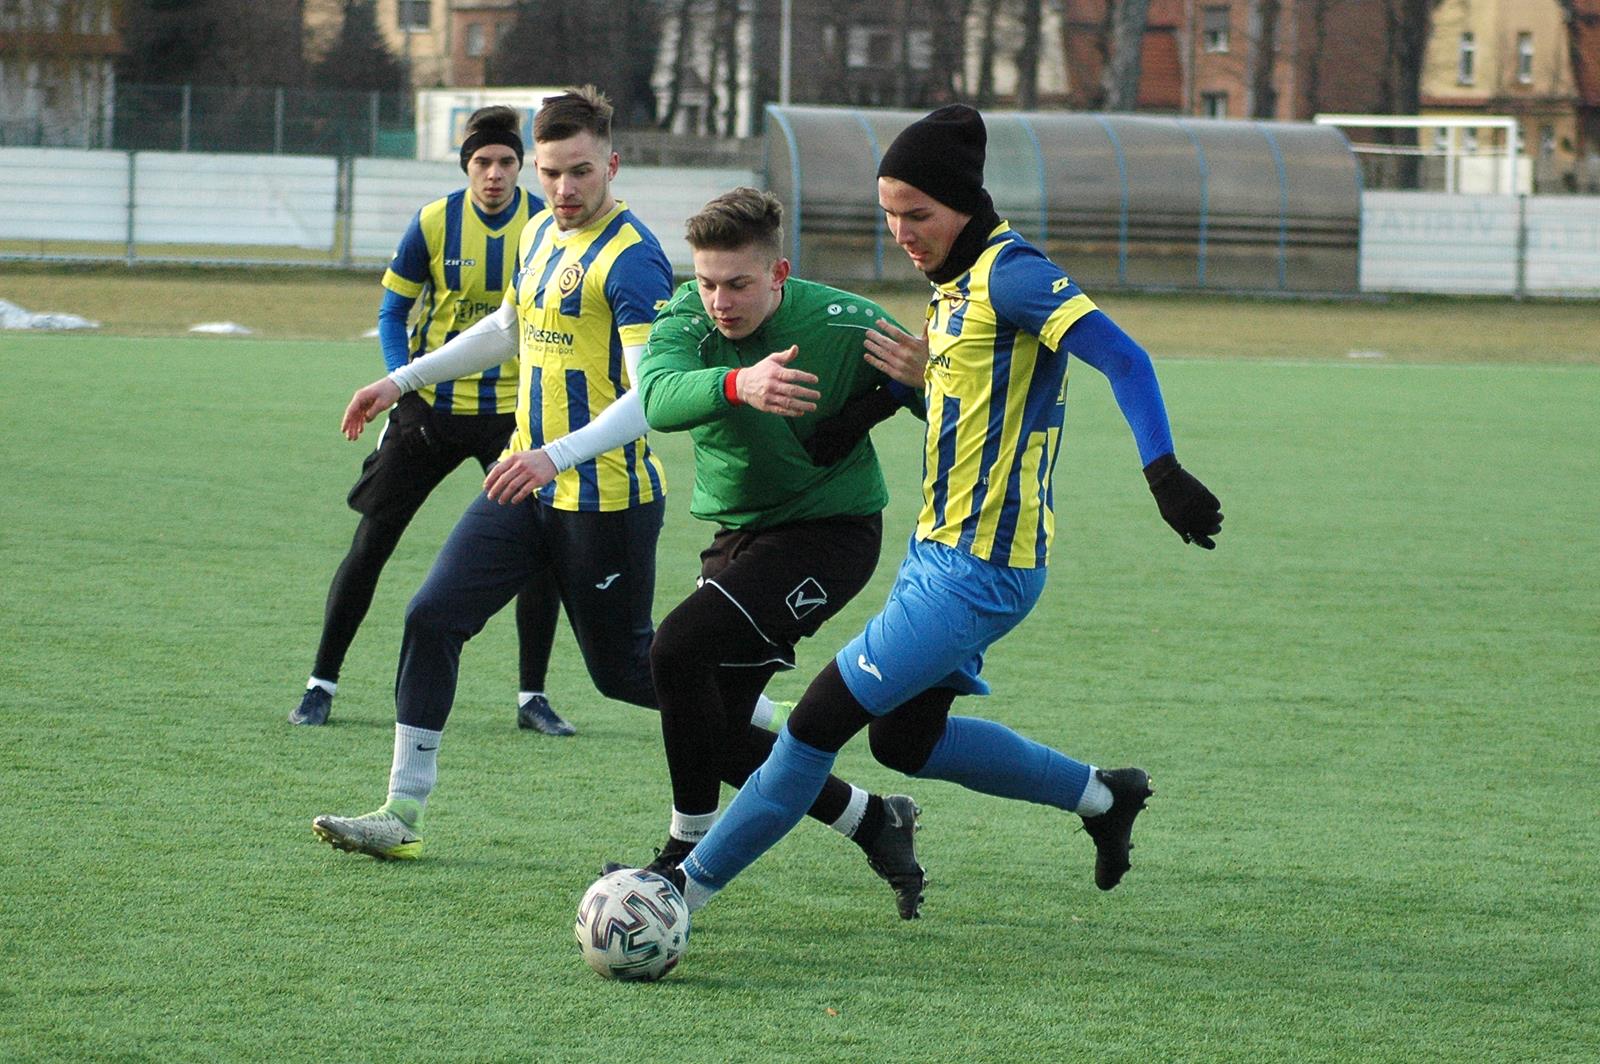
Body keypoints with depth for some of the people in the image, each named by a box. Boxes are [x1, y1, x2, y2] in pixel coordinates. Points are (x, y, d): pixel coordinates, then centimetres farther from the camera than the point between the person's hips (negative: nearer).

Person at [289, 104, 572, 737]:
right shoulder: (433, 223, -7)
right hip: (433, 407, 0)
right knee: (372, 541, 0)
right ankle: (321, 683, 11)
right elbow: (392, 310, 1)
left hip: (515, 410, 0)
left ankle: (532, 696, 6)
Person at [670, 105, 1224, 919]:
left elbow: (1124, 359, -26)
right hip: (938, 548, 10)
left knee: (824, 718, -7)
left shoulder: (1010, 274, -17)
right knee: (905, 740, 18)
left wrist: (1161, 468, -37)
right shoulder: (956, 280, 11)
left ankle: (690, 883, 1)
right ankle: (1101, 795, 29)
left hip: (979, 568, -10)